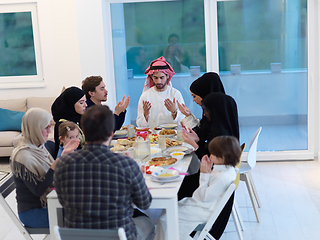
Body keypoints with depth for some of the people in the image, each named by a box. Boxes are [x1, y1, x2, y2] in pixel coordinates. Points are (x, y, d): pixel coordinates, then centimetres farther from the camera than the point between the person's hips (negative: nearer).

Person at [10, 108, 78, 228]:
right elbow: (38, 190, -22)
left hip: (46, 203, 9)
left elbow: (54, 177, 11)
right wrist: (55, 166, -29)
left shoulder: (38, 147, 6)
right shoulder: (23, 156, -22)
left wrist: (64, 154, 2)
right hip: (32, 212, -9)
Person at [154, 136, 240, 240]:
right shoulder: (228, 169, 0)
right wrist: (207, 171, -3)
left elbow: (205, 197, -25)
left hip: (202, 211, -11)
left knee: (165, 220, -10)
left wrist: (205, 174, -21)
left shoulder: (222, 178, -32)